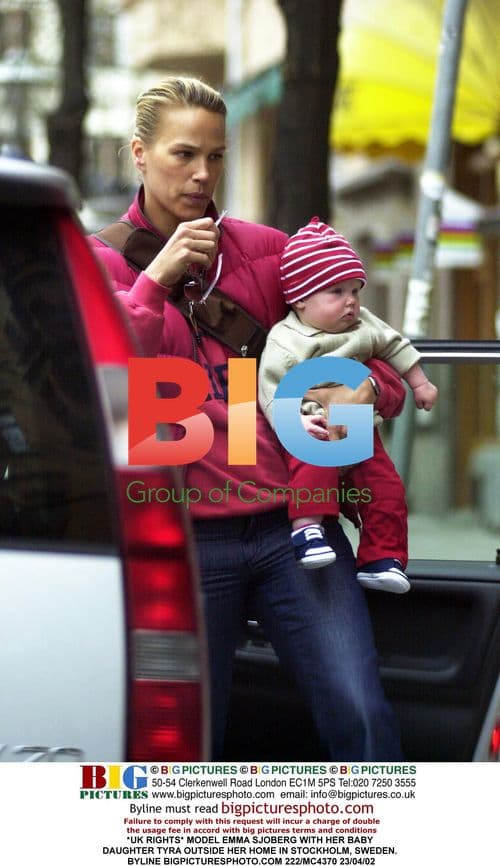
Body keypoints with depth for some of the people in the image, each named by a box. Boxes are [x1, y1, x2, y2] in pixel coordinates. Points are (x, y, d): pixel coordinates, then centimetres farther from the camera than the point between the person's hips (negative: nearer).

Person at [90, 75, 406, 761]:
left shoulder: (264, 250, 10)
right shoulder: (100, 262, 6)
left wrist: (368, 390, -9)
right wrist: (155, 278, -11)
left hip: (293, 525, 1)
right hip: (188, 542, -1)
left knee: (361, 717, -11)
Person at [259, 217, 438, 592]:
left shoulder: (364, 325, 6)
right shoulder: (285, 344, -14)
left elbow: (394, 345, 21)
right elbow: (272, 391, -18)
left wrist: (420, 383, 24)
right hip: (315, 432, -6)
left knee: (386, 486, -3)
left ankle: (381, 558, 5)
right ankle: (307, 526, -33)